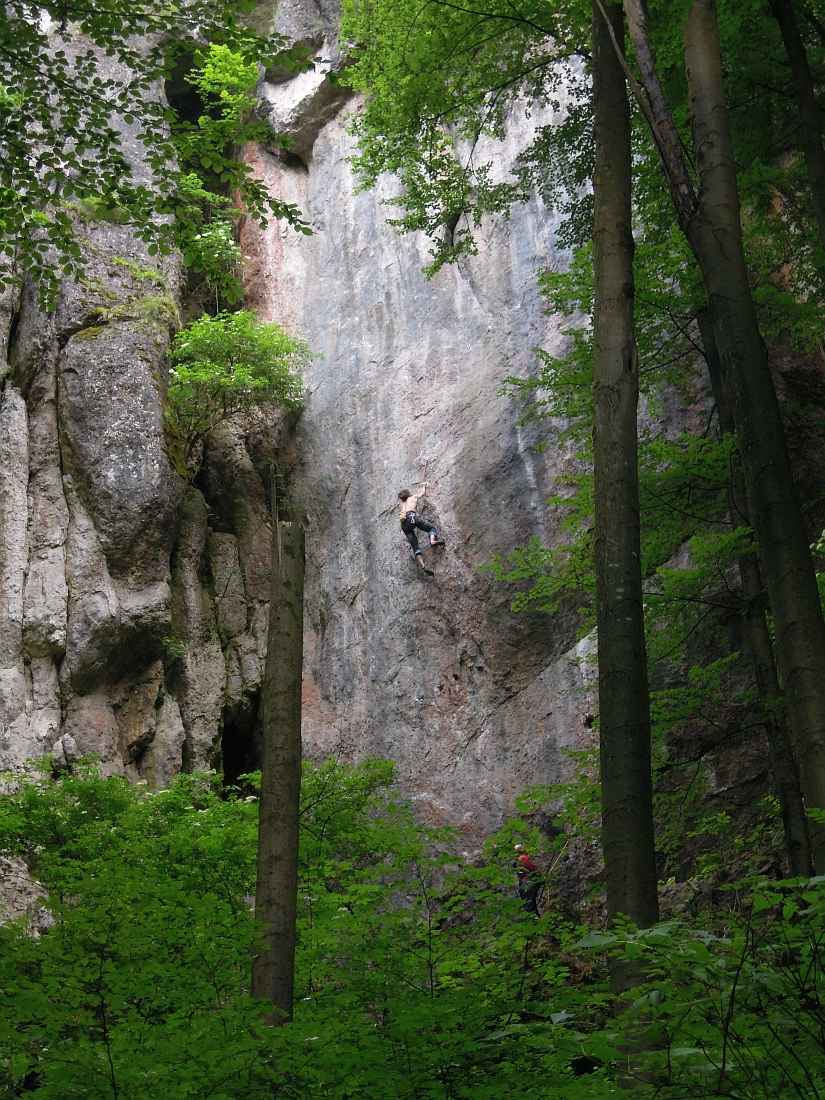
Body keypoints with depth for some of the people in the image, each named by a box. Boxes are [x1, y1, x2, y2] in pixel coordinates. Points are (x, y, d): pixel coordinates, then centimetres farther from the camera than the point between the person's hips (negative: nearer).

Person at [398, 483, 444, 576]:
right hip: (412, 517, -4)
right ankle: (432, 540, -19)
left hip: (403, 523, 4)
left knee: (415, 547, -2)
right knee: (431, 527, 14)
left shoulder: (400, 505, 34)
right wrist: (423, 486, 58)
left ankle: (423, 566, -18)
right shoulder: (413, 497, 24)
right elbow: (422, 493, 39)